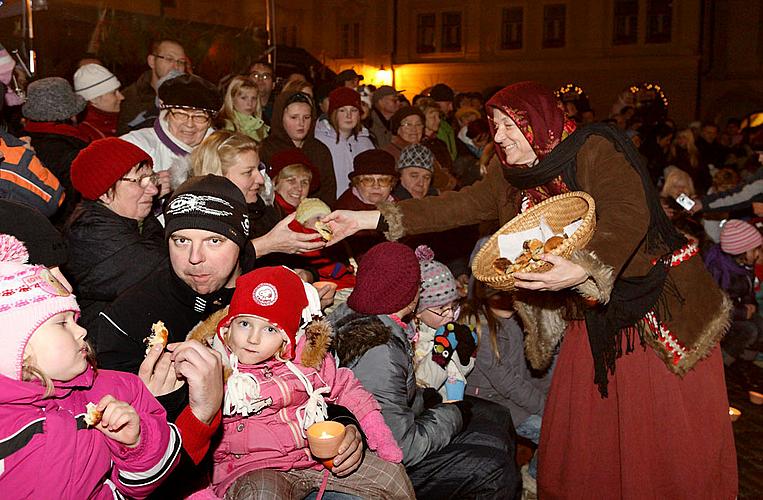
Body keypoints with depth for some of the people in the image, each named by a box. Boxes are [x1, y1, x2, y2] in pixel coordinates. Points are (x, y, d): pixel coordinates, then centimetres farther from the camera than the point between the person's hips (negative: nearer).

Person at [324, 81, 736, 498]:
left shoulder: (595, 151, -17)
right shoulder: (509, 176, 5)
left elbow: (629, 215, -29)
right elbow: (457, 207, 1)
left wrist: (583, 269, -46)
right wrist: (372, 219, -5)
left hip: (658, 303, -6)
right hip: (594, 315, 6)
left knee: (673, 433, 4)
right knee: (575, 432, 8)